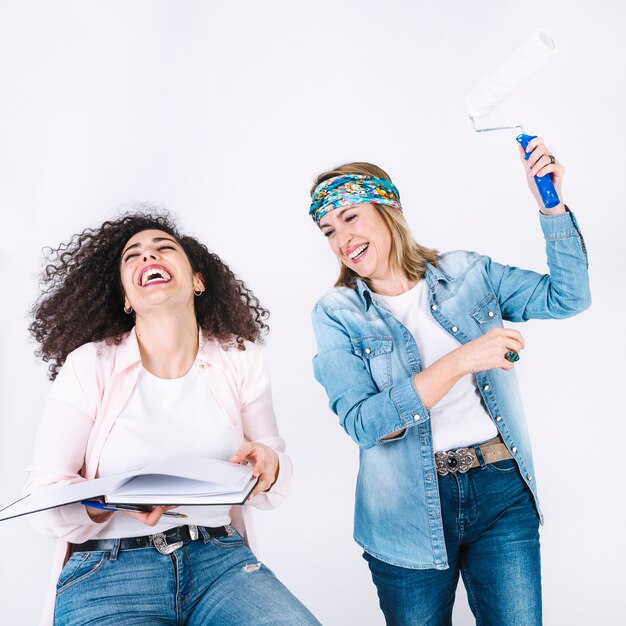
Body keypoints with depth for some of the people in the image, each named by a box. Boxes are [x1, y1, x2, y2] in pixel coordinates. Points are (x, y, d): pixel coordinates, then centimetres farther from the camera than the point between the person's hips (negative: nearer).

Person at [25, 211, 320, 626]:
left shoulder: (241, 360, 5)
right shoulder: (89, 365, -2)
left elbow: (270, 490, 9)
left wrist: (268, 466, -15)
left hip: (219, 557, 2)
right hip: (107, 571, -2)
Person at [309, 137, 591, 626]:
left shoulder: (468, 273, 2)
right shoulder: (336, 315, -5)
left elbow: (567, 297, 1)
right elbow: (362, 423, -16)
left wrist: (552, 206, -10)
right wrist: (459, 361, -23)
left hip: (503, 491, 2)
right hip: (412, 510, -1)